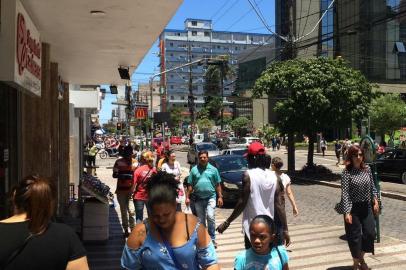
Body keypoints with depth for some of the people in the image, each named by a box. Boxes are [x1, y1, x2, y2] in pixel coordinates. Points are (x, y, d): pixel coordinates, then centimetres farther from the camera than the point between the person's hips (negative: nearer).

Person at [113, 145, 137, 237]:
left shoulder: (135, 163, 2)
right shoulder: (118, 162, 0)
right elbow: (114, 175, 0)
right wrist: (122, 175, -21)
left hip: (131, 190, -1)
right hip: (121, 190, 1)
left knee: (131, 211, -8)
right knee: (123, 211, 10)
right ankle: (126, 230, 22)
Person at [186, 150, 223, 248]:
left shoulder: (213, 169, 2)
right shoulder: (194, 169, 3)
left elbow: (218, 184, 5)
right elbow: (190, 185, 5)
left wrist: (220, 197, 0)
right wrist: (187, 197, 1)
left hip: (210, 197, -2)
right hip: (198, 198, 2)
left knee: (210, 217, -17)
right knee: (200, 220, 10)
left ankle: (212, 239, -4)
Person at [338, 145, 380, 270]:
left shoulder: (367, 169, 3)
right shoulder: (347, 172, -13)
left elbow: (372, 187, 12)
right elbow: (345, 193, -16)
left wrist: (375, 201, 4)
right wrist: (347, 212, -20)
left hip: (366, 207, 5)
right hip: (353, 208, -5)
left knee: (370, 233, 6)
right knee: (355, 236, 4)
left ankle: (361, 258, 31)